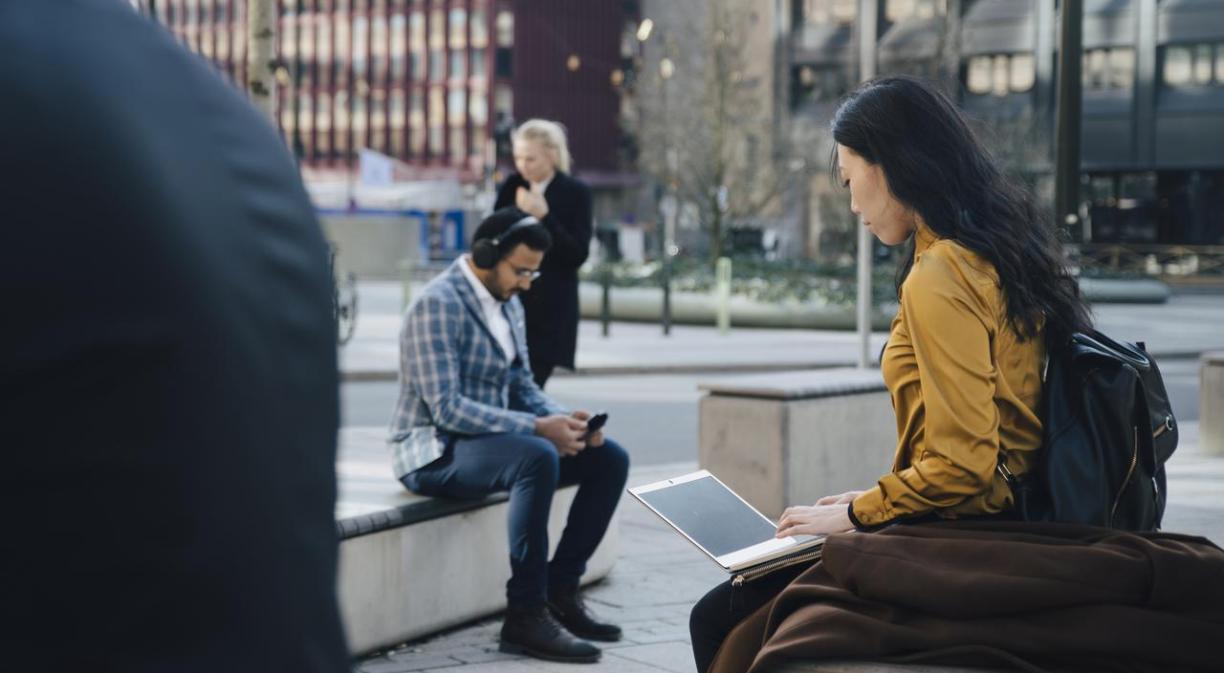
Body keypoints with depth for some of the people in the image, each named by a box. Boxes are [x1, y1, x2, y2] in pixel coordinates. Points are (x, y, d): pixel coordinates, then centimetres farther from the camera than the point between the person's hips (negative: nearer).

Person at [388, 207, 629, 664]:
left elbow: (523, 388, 14)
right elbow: (446, 407, -25)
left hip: (490, 439, 9)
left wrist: (565, 419, -7)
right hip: (435, 452, -9)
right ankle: (525, 614, -29)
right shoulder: (439, 305, -18)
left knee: (609, 458, -1)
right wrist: (536, 428, -29)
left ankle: (560, 590, 1)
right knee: (538, 457, -36)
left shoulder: (508, 305, 11)